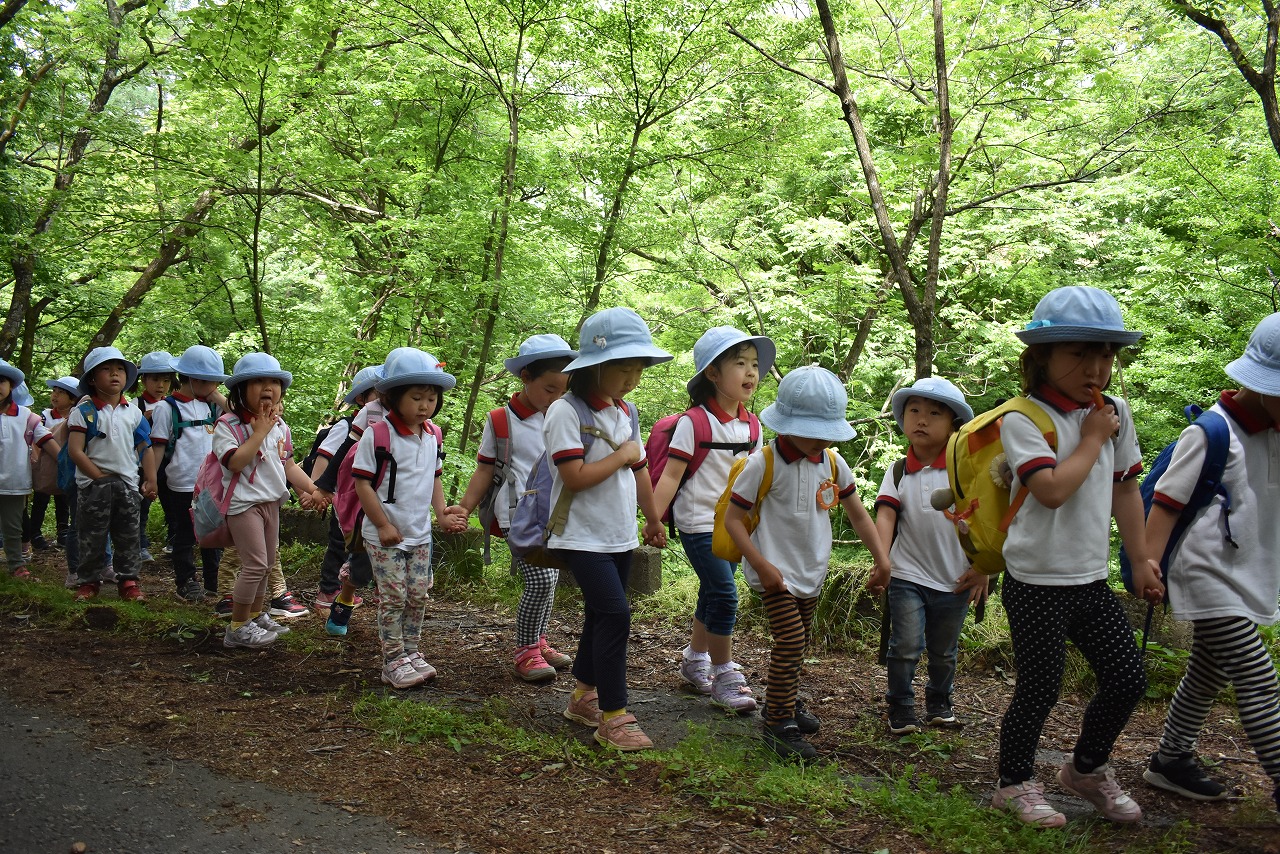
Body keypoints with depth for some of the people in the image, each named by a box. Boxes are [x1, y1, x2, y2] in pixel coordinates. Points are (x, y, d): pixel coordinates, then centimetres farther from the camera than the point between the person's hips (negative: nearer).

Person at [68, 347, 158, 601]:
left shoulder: (133, 413, 7)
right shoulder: (84, 412, -5)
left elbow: (145, 449, 10)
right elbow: (75, 450, -10)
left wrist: (151, 479, 2)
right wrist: (100, 477, -13)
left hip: (128, 484, 3)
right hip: (93, 485, -3)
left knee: (129, 537, 7)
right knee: (91, 537, 5)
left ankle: (128, 580, 16)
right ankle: (89, 581, 18)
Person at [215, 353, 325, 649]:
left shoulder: (280, 426, 8)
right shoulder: (228, 425, -13)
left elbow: (288, 464, 12)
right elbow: (235, 462, -27)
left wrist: (311, 489, 3)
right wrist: (259, 432, -24)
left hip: (271, 501, 8)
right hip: (244, 503, -8)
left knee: (266, 563, 17)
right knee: (255, 564, -10)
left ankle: (256, 615, 33)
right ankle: (237, 628, 2)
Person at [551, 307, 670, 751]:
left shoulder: (627, 412, 9)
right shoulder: (567, 411, -15)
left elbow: (639, 470, 18)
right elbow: (575, 477, -23)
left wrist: (654, 520, 24)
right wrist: (622, 455, -13)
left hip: (620, 537, 8)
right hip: (583, 537, -8)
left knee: (602, 616, 16)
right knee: (615, 614, -16)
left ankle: (584, 696, 32)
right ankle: (613, 717, -8)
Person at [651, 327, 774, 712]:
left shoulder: (751, 425, 6)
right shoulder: (695, 421, -14)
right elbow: (671, 475, -15)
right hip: (699, 523, -7)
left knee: (713, 594, 16)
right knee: (724, 593, -12)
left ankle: (695, 659, 35)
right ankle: (724, 674, 2)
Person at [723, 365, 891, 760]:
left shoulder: (833, 464, -2)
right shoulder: (763, 464, -19)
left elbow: (858, 514, 10)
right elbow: (732, 519, -15)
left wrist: (882, 558, 1)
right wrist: (762, 565, -21)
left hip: (812, 569, 6)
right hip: (776, 571, -6)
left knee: (799, 642, 18)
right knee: (790, 639, -14)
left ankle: (783, 703, 38)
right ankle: (779, 723, -1)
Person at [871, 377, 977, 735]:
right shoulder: (898, 472, -2)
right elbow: (885, 516, -12)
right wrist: (881, 562, -25)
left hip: (954, 579, 1)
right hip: (908, 576, 0)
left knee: (944, 651, 16)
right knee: (905, 647, -5)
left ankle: (939, 702, 37)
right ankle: (900, 708, 15)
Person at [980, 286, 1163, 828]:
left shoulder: (1115, 413, 6)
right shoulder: (1022, 418, -15)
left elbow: (1124, 488, 15)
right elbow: (1053, 489, -27)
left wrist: (1139, 561, 16)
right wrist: (1092, 440, -14)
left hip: (1091, 580, 7)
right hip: (1037, 584, -6)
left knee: (1127, 679, 9)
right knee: (1040, 688, 4)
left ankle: (1088, 768, 33)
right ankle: (1015, 783, 25)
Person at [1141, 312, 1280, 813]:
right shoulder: (1213, 433, -15)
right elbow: (1166, 500, -18)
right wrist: (1147, 566, -24)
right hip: (1210, 574, -9)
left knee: (1207, 676, 15)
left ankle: (1170, 761, 27)